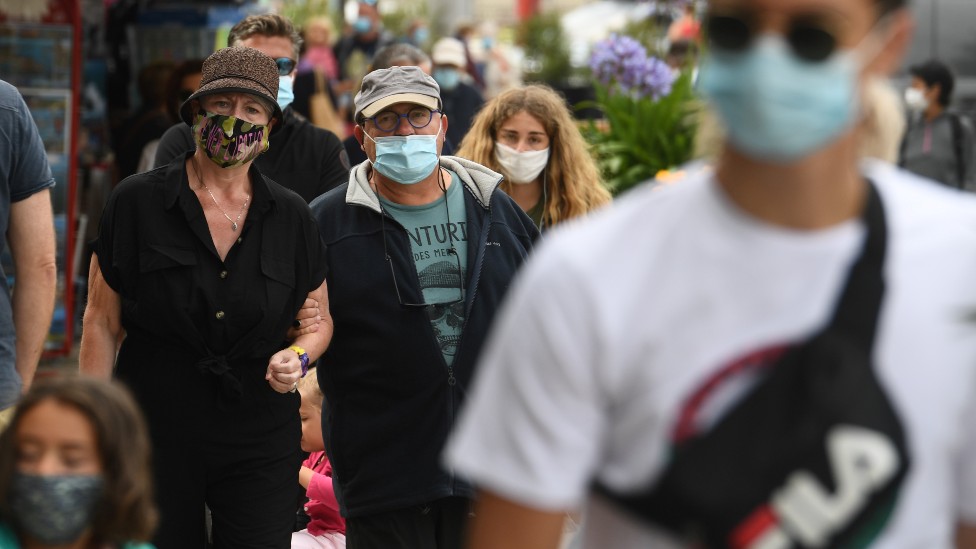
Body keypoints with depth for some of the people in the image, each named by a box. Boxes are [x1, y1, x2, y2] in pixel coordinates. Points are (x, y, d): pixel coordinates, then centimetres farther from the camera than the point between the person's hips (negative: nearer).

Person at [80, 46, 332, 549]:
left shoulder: (291, 217, 5)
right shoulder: (136, 202, -2)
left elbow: (320, 318, 16)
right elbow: (102, 324, 0)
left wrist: (299, 356, -7)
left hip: (261, 446, 2)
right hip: (153, 439, -2)